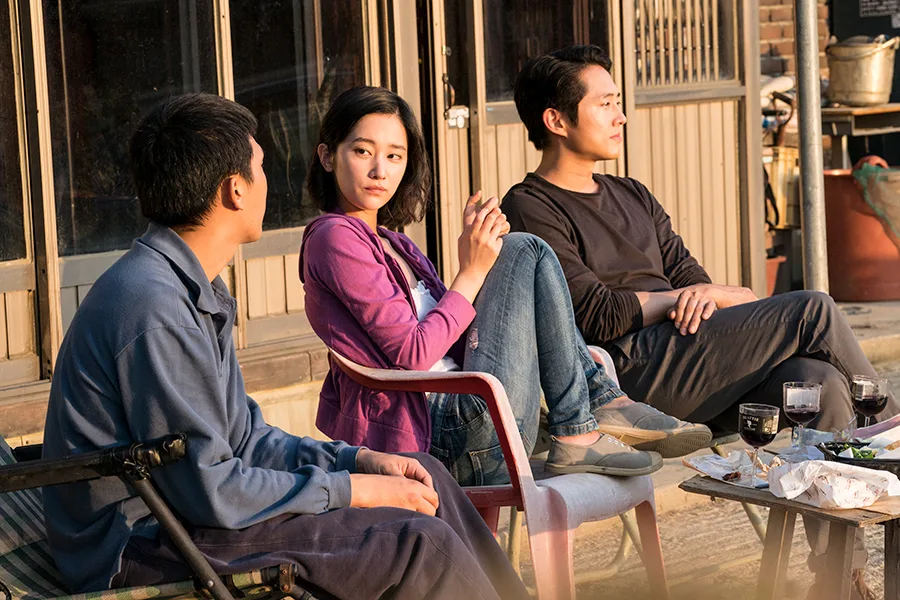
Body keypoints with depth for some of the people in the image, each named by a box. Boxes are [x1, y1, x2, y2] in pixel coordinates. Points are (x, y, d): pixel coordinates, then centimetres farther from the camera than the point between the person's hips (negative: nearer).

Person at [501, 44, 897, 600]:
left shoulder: (633, 197, 27)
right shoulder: (531, 210, 2)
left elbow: (692, 280, 18)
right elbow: (601, 317, -9)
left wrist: (709, 296, -6)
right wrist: (684, 296, 1)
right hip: (631, 371, -7)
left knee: (820, 382, -22)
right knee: (813, 311, -17)